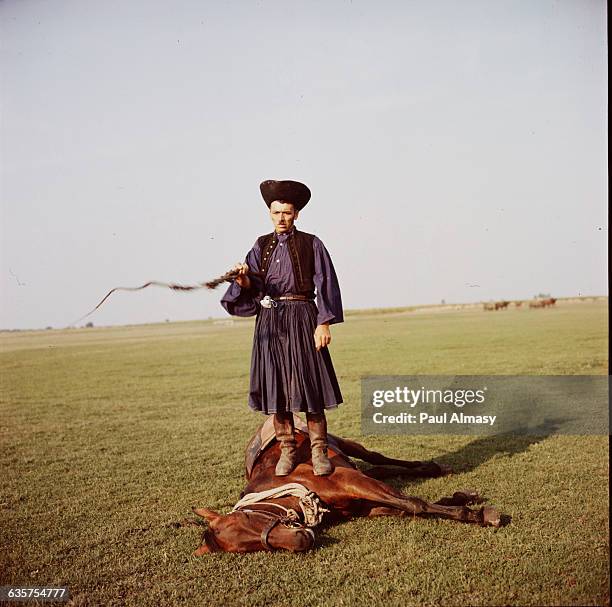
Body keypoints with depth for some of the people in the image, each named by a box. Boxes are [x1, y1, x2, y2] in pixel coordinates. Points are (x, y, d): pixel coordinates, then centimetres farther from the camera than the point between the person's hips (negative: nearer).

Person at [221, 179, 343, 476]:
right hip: (269, 321, 3)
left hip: (302, 319, -3)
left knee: (309, 384, -5)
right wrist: (244, 279, -20)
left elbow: (325, 285, -3)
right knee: (275, 386, 4)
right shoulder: (261, 246, 11)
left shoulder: (311, 244, 2)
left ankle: (319, 451, 3)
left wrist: (324, 323, -11)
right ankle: (287, 450, 14)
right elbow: (252, 286, 4)